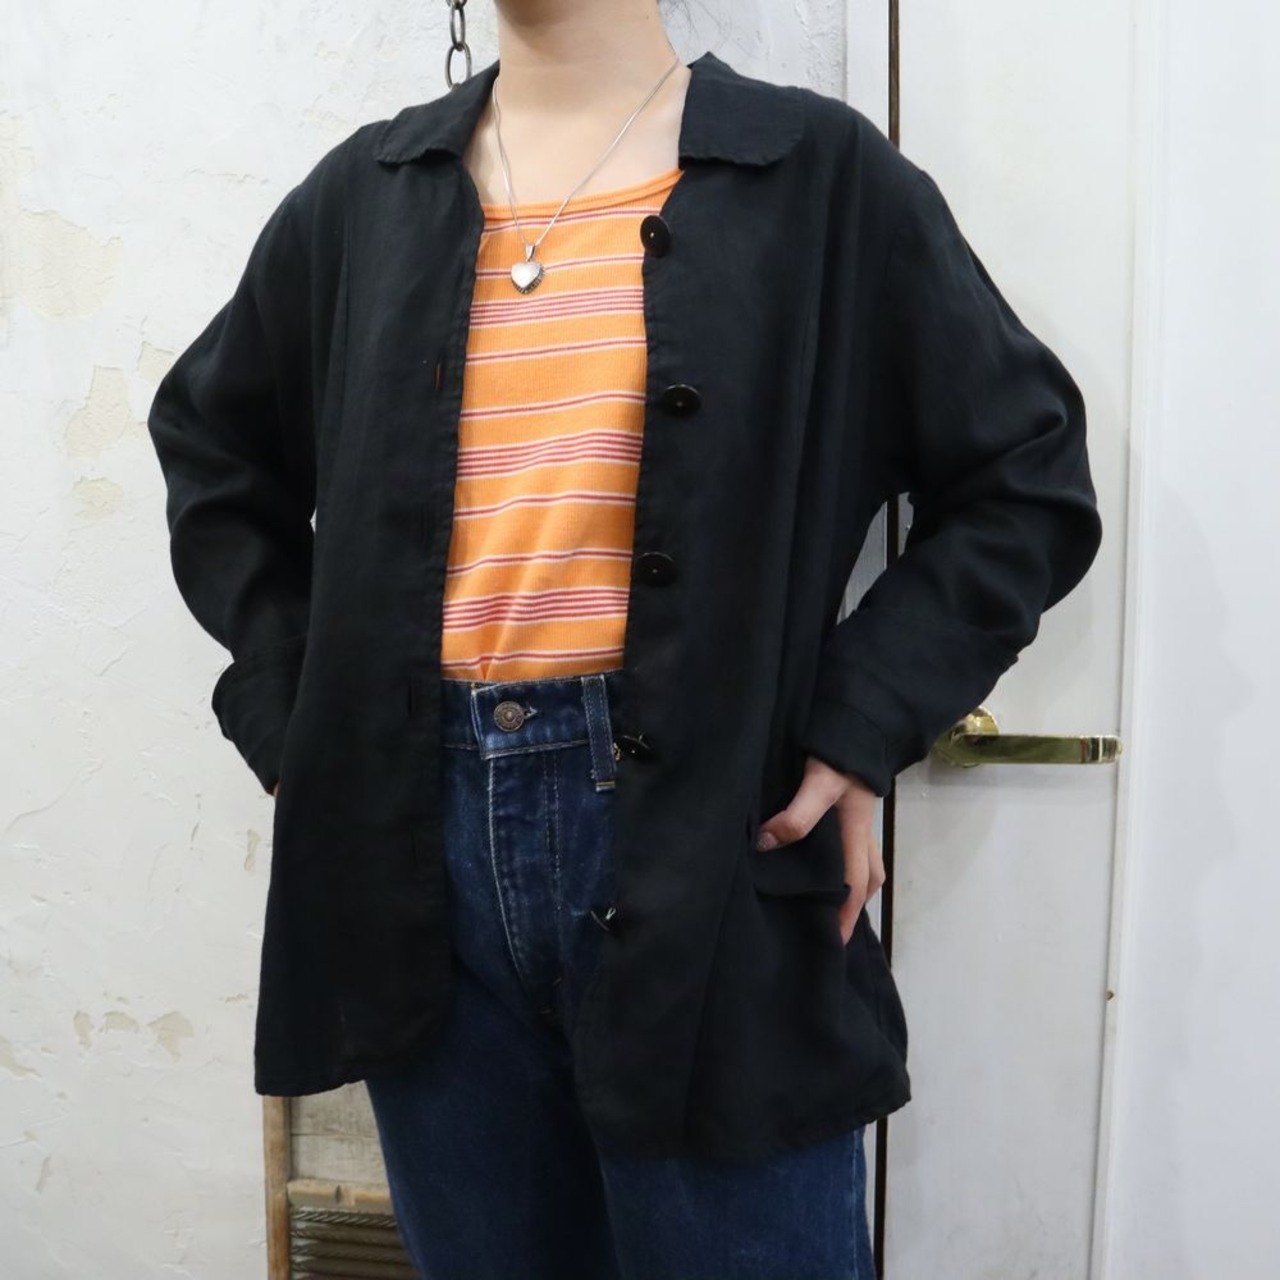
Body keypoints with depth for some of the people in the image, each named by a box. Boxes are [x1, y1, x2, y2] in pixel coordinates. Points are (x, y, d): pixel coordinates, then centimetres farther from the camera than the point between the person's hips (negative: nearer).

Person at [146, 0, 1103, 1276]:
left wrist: (861, 729, -7)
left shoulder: (819, 170, 1)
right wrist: (289, 715, 9)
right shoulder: (363, 193, 10)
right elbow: (210, 450, 21)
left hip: (702, 825, -3)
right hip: (418, 825, 4)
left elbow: (1024, 479, 3)